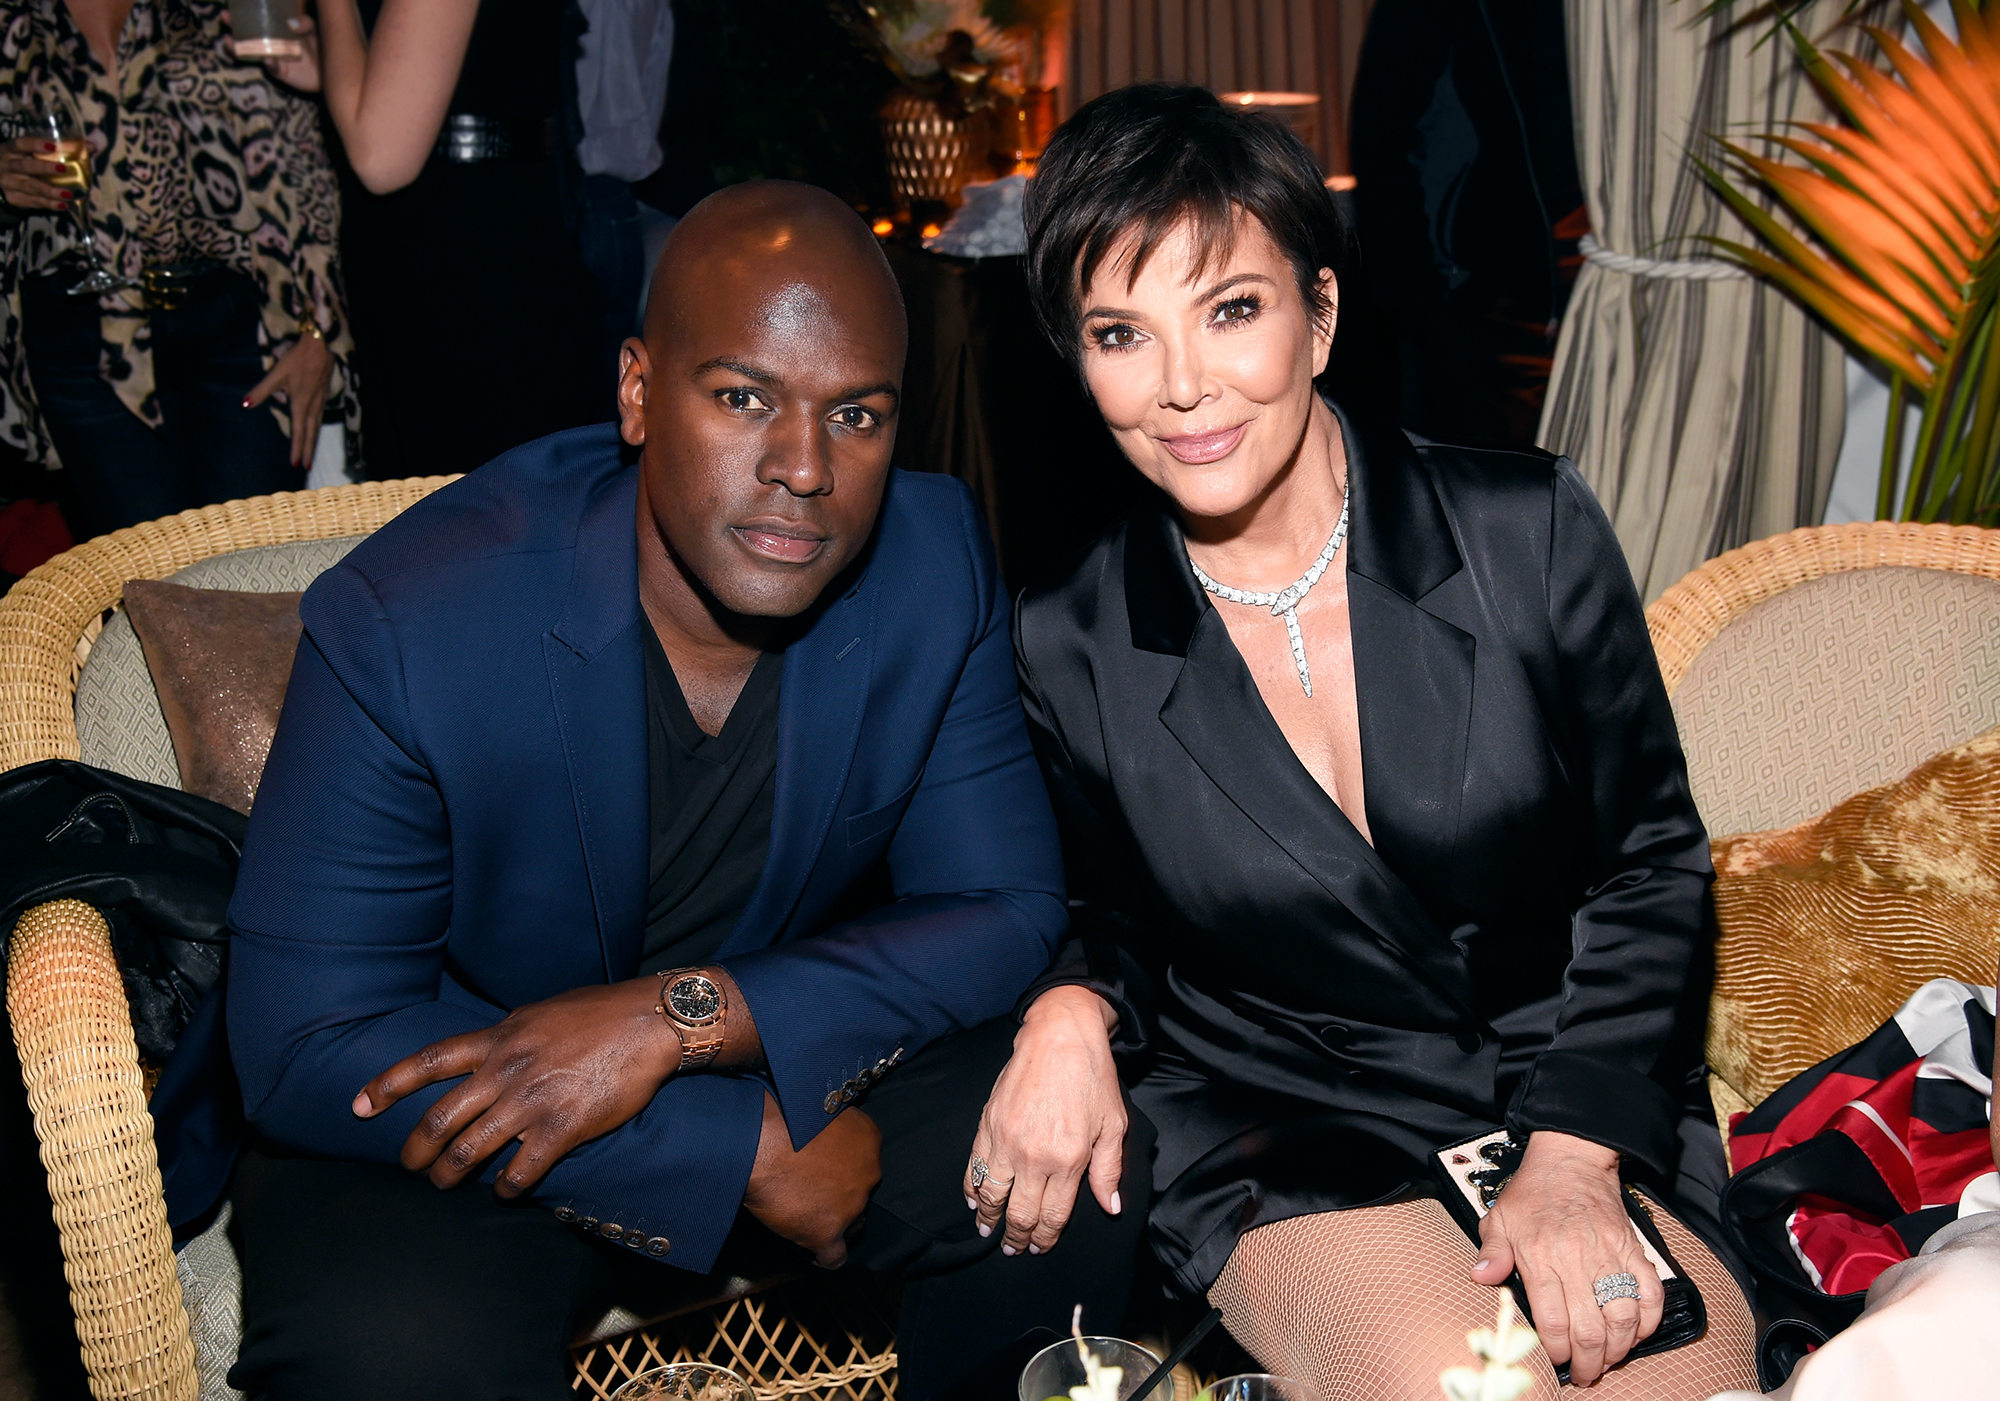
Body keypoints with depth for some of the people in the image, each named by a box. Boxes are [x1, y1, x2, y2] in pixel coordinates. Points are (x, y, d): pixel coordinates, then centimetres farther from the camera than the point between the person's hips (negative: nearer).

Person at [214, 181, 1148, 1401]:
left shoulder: (939, 563, -13)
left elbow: (1009, 915, -9)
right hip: (448, 1115, -3)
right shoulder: (404, 621, -22)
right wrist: (748, 1149, -23)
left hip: (796, 1056, 4)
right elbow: (310, 1055, -20)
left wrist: (682, 1016, -25)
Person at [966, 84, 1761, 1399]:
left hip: (1576, 1104, 2)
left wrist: (1574, 1152, -10)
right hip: (1275, 1135, -1)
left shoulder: (1530, 529, -8)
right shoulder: (1072, 648, -7)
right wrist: (1072, 1011, -14)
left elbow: (1652, 859, 0)